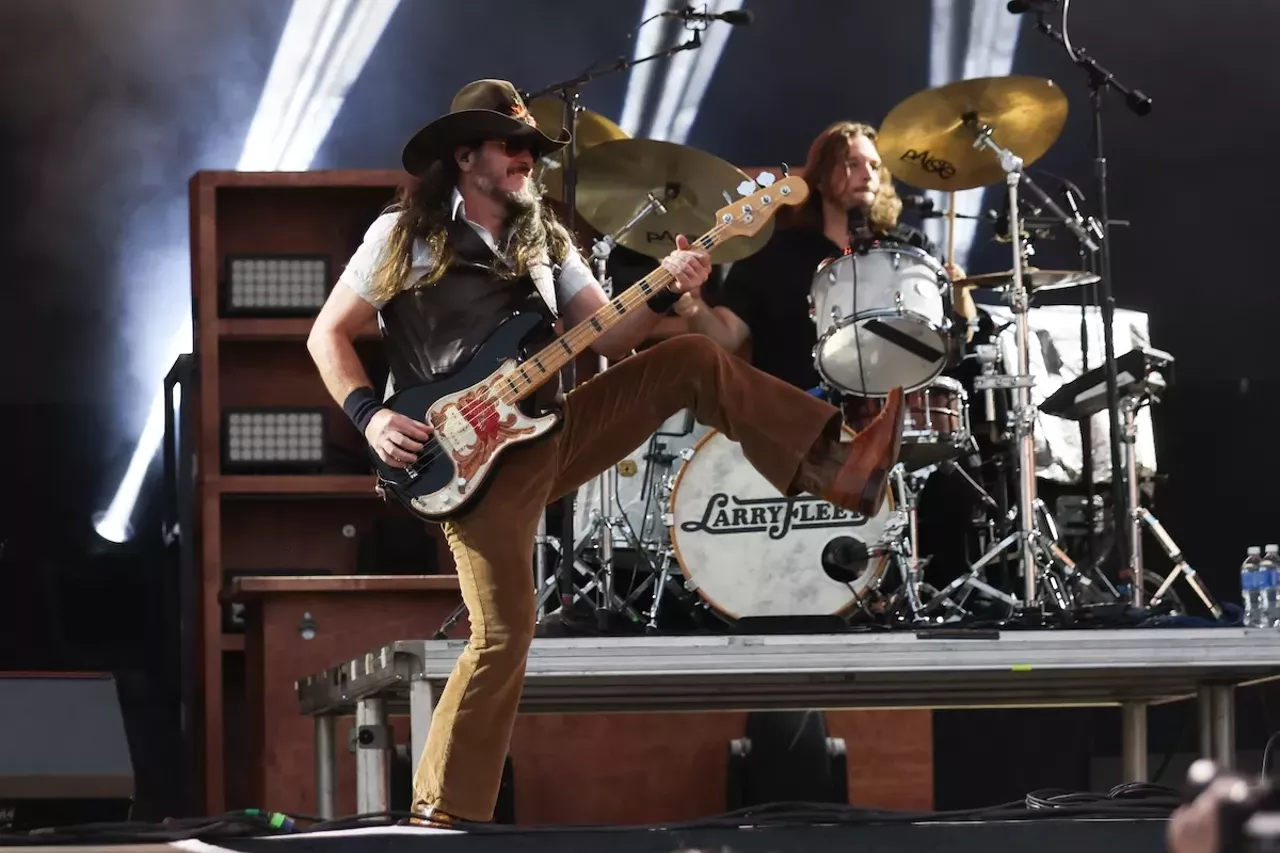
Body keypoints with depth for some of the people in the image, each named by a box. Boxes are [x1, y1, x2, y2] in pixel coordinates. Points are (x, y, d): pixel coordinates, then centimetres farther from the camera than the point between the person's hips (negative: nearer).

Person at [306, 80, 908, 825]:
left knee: (693, 360, -11)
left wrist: (665, 292, -15)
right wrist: (370, 416, -13)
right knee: (502, 636, -12)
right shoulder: (404, 235, -1)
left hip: (555, 428, 5)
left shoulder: (546, 240, 13)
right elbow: (329, 335, 2)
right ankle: (442, 813, -1)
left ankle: (833, 465, -16)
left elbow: (609, 336, 5)